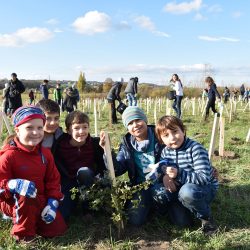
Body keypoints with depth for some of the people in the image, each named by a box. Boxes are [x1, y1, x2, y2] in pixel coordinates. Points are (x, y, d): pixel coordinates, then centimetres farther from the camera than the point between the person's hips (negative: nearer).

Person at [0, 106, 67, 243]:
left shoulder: (45, 153, -1)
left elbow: (53, 180, 3)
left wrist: (53, 203, -10)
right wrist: (15, 185, -39)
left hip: (40, 200, 5)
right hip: (13, 202, -5)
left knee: (58, 229, -5)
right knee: (26, 196, -39)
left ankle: (29, 218, 19)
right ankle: (22, 233, -12)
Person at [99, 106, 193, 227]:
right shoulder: (127, 144, 0)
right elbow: (117, 170, -6)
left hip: (163, 183, -2)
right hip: (141, 186, 2)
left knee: (184, 221, -16)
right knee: (135, 220, -20)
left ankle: (160, 203, 11)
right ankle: (150, 204, 10)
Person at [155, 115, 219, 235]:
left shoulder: (195, 149, -24)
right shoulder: (166, 151, -4)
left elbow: (204, 178, -31)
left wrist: (179, 174, -42)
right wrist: (165, 177, -21)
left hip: (206, 188, -6)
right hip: (180, 187, 7)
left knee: (187, 191, -38)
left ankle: (206, 217, -8)